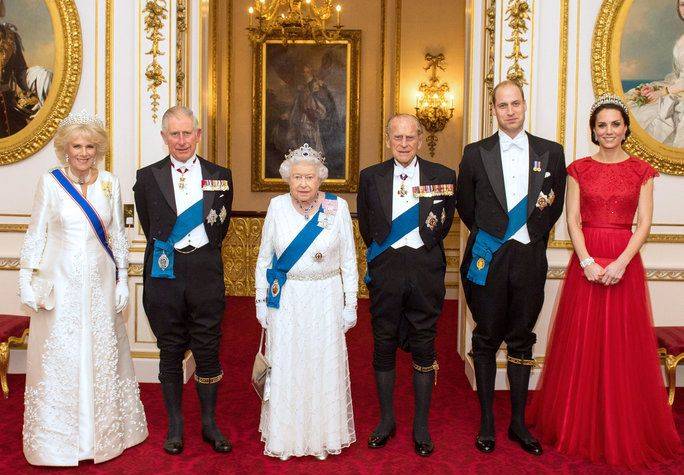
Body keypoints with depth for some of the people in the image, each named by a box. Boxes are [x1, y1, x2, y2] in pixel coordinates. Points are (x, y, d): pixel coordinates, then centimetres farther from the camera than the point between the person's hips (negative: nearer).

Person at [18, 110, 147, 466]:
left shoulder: (109, 183, 3)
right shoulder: (50, 182, -3)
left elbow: (117, 234, 8)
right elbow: (35, 234, 1)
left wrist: (122, 280, 5)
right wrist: (26, 280, -3)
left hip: (100, 281, 2)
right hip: (61, 282, -2)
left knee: (103, 355, 9)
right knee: (59, 357, 4)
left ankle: (105, 431, 25)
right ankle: (58, 437, 18)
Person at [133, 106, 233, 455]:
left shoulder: (220, 176, 4)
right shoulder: (147, 177, 2)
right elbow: (148, 225, 12)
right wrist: (165, 249, 11)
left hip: (205, 272, 0)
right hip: (164, 272, 0)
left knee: (208, 349, 6)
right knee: (170, 351, 9)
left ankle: (210, 424, 21)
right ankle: (175, 425, 23)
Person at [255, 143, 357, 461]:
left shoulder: (338, 207, -4)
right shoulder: (277, 206, -1)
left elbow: (348, 261, 1)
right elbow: (264, 258, 6)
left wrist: (350, 304, -1)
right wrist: (261, 300, 4)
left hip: (326, 301, -1)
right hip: (285, 301, 1)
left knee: (325, 365, 7)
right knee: (285, 367, 8)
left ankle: (324, 435, 25)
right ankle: (285, 435, 25)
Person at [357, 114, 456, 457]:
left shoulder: (443, 176, 1)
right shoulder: (371, 177, 4)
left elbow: (444, 223, 10)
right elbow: (366, 225, 11)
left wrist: (425, 250, 9)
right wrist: (381, 254, 10)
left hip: (425, 270, -1)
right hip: (385, 270, 1)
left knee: (424, 347, 6)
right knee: (384, 345, 9)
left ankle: (421, 426, 19)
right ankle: (386, 420, 25)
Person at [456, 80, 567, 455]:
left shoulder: (551, 152, 5)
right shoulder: (476, 153, 2)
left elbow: (555, 205, 12)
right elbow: (464, 205, 9)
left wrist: (534, 235, 8)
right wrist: (487, 233, 10)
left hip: (529, 259, 1)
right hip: (488, 258, -1)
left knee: (521, 340, 9)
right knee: (486, 340, 7)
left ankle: (518, 422, 20)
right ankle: (487, 421, 17)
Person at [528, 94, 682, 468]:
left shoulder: (641, 171, 5)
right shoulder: (579, 169, 6)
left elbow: (644, 223, -1)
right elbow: (572, 220, -1)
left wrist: (621, 262, -15)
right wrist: (587, 261, -14)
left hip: (624, 262, 0)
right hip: (585, 261, 0)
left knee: (623, 346, 4)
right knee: (582, 344, 4)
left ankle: (624, 432, 18)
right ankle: (580, 426, 19)